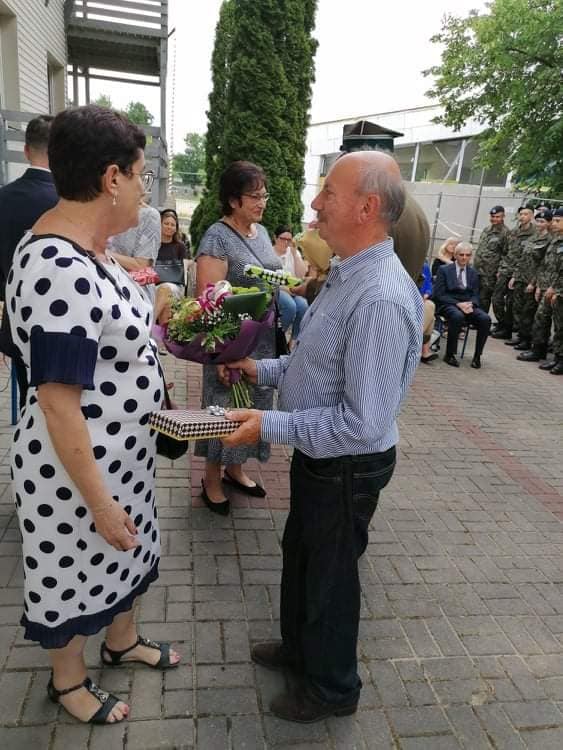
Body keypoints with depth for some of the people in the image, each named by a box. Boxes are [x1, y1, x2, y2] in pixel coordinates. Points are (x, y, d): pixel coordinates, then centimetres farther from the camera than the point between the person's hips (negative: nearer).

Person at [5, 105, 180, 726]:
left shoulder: (83, 247, 1)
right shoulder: (60, 270, -30)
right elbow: (58, 404, -27)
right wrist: (99, 501, -21)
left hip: (117, 450, 9)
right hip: (75, 466, -9)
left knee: (120, 553, 27)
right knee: (76, 571, 16)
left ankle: (122, 641, 53)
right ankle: (68, 680, 44)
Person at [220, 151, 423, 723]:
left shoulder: (381, 300, -31)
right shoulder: (345, 273, 1)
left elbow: (364, 424, -31)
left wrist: (269, 427, -27)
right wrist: (263, 370, 5)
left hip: (346, 469, -9)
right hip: (317, 455, 9)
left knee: (330, 575, 15)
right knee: (299, 555, 27)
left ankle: (332, 688, 45)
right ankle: (298, 648, 55)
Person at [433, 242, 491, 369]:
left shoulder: (473, 273, 16)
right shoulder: (444, 270, 3)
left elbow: (475, 295, 13)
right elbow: (439, 294, -5)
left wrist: (470, 304, -12)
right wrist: (458, 304, -17)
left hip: (467, 305, 4)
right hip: (448, 305, -4)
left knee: (486, 319, -25)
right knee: (458, 316, -38)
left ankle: (477, 356, -13)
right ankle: (449, 354, -24)